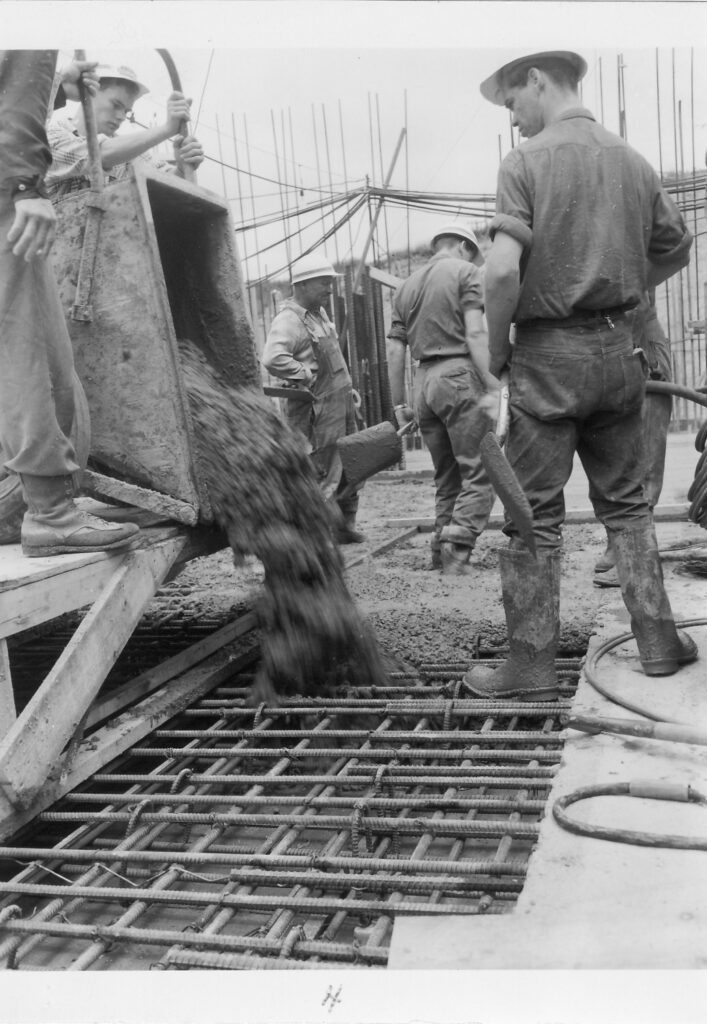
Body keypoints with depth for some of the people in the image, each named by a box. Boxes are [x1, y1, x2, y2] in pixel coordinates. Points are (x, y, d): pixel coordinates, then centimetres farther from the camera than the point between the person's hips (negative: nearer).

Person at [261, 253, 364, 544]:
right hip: (316, 411, -10)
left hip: (341, 404, 10)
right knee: (323, 475, -7)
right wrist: (308, 376, -25)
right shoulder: (287, 321, -16)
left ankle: (344, 527, 30)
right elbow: (272, 359, -33)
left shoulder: (319, 314, 15)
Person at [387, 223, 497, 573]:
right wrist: (493, 387, -15)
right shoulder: (466, 272, 3)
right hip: (459, 374, -6)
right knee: (479, 473, -6)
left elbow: (395, 351, 15)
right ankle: (456, 550, -18)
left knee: (446, 478, 13)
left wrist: (398, 404, 17)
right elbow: (474, 334, -11)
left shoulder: (407, 286, 20)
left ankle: (441, 555, 11)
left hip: (424, 380, 6)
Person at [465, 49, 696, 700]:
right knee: (625, 500, 17)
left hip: (549, 353, -5)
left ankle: (533, 667, 8)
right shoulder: (632, 161, 10)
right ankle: (658, 640, 21)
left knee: (534, 514, 2)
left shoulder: (526, 162, -8)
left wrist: (495, 352, -7)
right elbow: (677, 250, 20)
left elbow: (503, 270, -20)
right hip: (621, 347, 6)